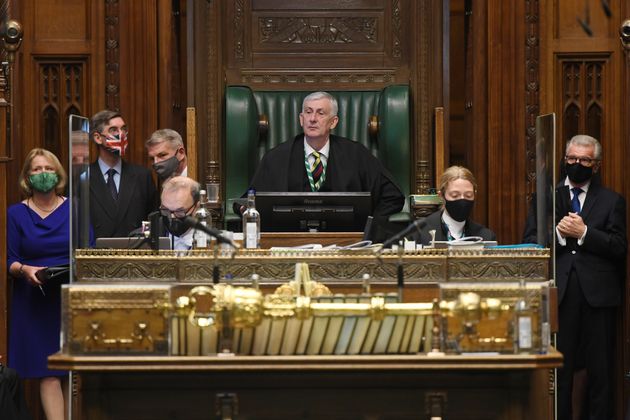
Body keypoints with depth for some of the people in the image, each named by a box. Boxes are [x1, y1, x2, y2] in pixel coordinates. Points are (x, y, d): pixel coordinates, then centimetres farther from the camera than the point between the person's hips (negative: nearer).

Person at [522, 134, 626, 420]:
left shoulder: (612, 201, 8)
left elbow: (619, 247, -3)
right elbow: (529, 242, 3)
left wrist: (584, 232, -12)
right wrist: (558, 234, -13)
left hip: (597, 296, -1)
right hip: (557, 294, 1)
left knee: (600, 370, 3)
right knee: (558, 369, 3)